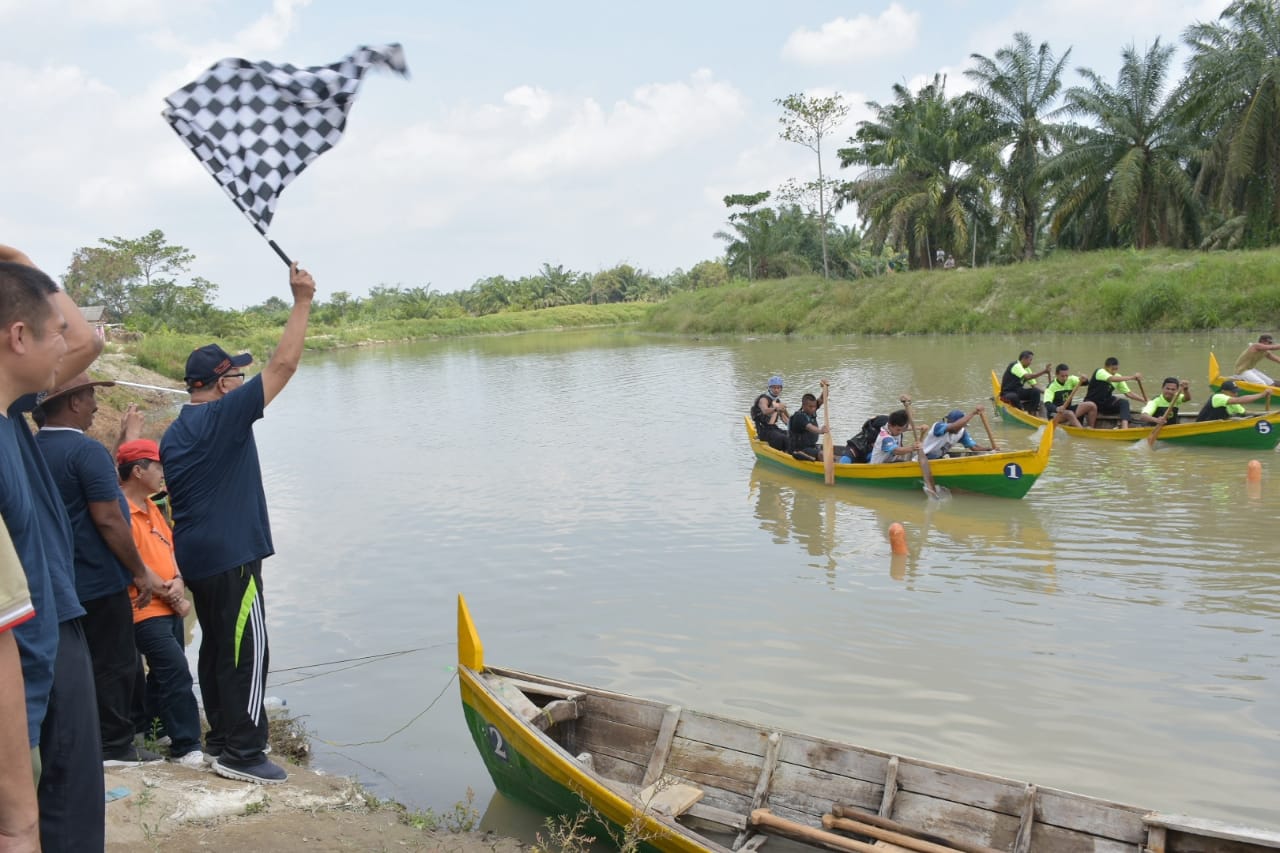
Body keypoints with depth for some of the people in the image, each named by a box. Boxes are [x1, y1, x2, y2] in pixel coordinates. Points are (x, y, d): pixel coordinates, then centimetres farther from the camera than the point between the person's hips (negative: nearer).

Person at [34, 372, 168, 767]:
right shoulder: (85, 450, -20)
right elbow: (108, 520, -22)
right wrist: (140, 571, -14)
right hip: (96, 581, -8)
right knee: (113, 663, 3)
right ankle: (113, 746, 11)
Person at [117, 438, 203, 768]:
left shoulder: (151, 508, 13)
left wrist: (178, 581, -2)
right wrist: (166, 594, -13)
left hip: (169, 607, 10)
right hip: (146, 611, -9)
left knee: (164, 674, 17)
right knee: (177, 673, -11)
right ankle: (186, 747, -4)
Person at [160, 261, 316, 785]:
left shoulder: (173, 434, 12)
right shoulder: (224, 416, -15)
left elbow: (187, 499, 18)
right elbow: (283, 364, -19)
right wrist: (302, 302, -13)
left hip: (193, 557, 10)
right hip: (230, 557, -10)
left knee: (217, 645, 17)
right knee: (248, 651, -3)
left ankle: (221, 739, 27)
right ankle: (241, 753, 2)